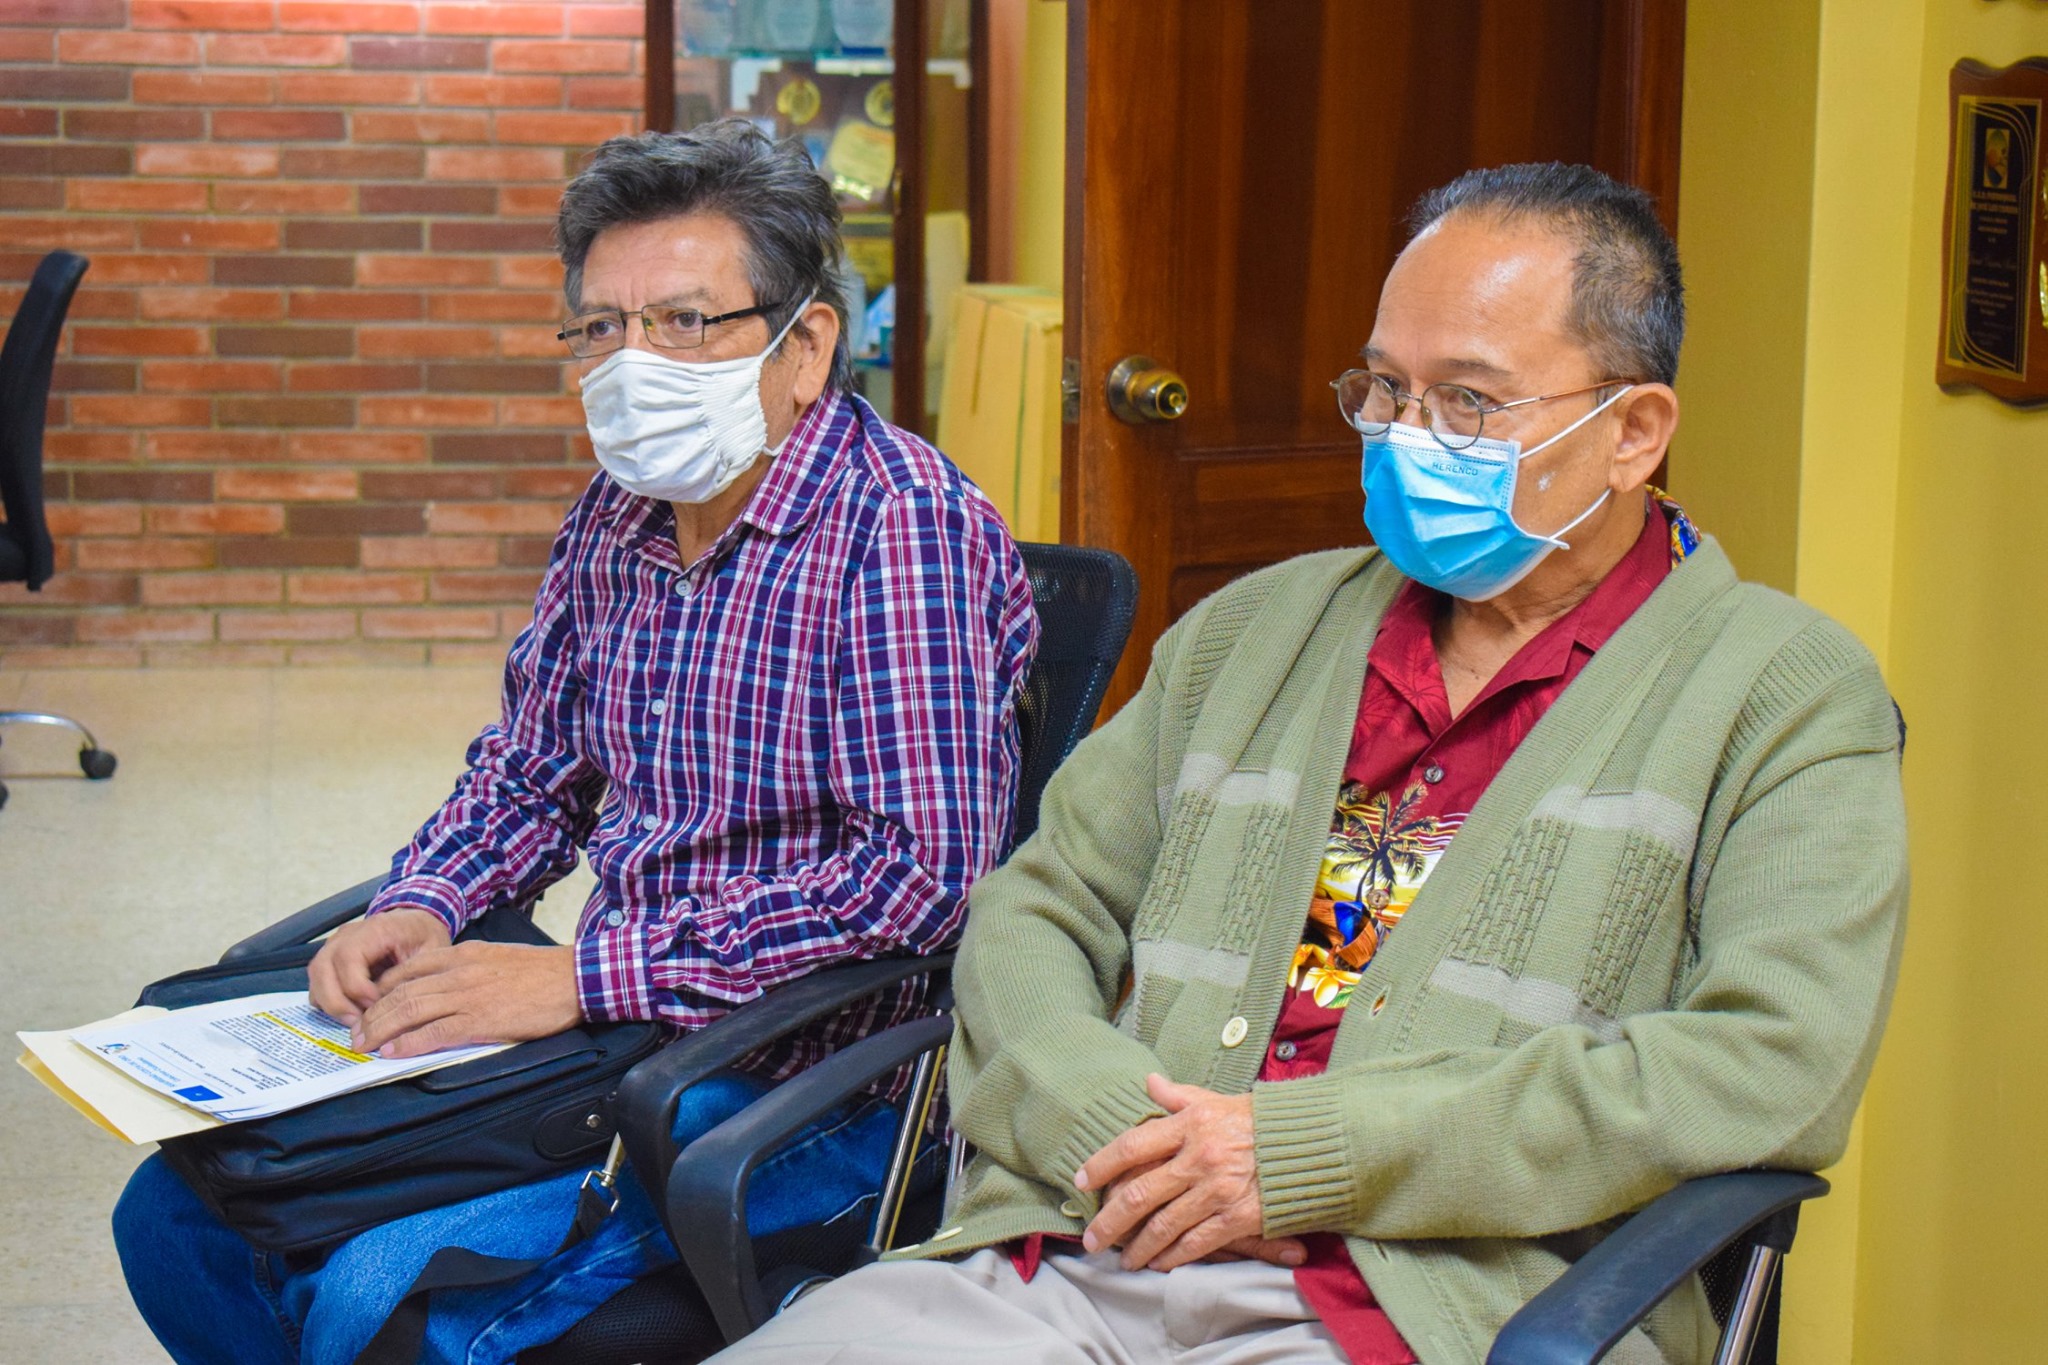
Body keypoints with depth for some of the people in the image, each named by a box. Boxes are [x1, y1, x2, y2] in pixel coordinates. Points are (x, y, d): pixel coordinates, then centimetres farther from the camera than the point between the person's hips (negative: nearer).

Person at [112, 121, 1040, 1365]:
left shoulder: (900, 524, -16)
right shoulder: (619, 516, 8)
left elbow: (923, 866, -25)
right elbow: (528, 772, 21)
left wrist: (582, 975, -23)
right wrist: (418, 913, -1)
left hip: (810, 1082, -8)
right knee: (183, 1211, 2)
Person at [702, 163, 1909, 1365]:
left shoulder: (1788, 695, 7)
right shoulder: (1252, 632, 23)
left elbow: (1781, 1064, -8)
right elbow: (1035, 916, 22)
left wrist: (1314, 1151, -12)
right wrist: (1113, 1126, -3)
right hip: (1078, 1258, 5)